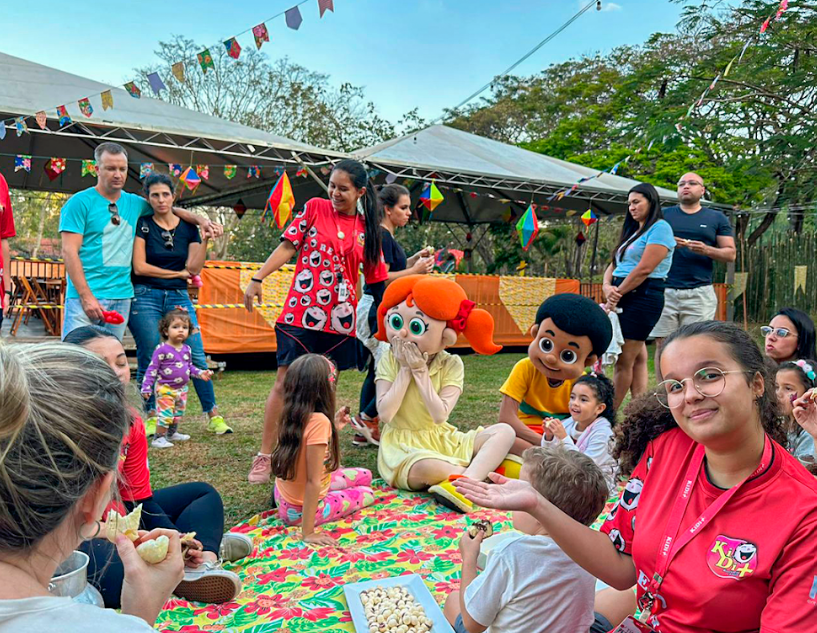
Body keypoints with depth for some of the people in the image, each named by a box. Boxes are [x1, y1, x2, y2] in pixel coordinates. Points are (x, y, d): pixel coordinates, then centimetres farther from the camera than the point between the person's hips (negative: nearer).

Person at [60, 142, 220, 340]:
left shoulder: (133, 203, 15)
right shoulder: (80, 203, -1)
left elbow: (167, 208, 29)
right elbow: (69, 252, -6)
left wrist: (200, 220, 9)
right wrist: (86, 297, -15)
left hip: (122, 297, 5)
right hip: (86, 295, -5)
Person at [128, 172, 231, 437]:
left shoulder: (188, 227, 8)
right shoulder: (143, 224, -1)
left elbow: (194, 269, 0)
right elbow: (139, 267, -7)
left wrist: (204, 241, -11)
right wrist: (178, 273, -2)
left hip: (178, 297, 3)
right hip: (146, 297, -2)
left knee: (197, 356, -4)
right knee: (149, 359, -2)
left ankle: (213, 415, 3)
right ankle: (150, 416, 13)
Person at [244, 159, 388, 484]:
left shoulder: (366, 229, 9)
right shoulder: (315, 208, 3)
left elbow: (379, 277, 14)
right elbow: (286, 247, -1)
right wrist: (257, 279, -9)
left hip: (339, 319, 3)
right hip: (301, 311, -2)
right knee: (285, 381, -3)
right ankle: (264, 456, 5)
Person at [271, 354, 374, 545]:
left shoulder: (290, 416, -7)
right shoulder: (319, 421, -30)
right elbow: (312, 482, -29)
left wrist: (332, 425, 11)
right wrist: (308, 533, -25)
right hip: (300, 510, -8)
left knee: (365, 476, 24)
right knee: (367, 493, 18)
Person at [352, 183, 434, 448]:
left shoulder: (386, 236, 17)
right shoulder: (381, 235, -14)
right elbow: (382, 278, -20)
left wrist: (415, 258, 13)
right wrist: (415, 270, -14)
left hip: (375, 311, 11)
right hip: (378, 310, -11)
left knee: (377, 371, 13)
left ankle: (363, 432, 18)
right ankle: (367, 418, 0)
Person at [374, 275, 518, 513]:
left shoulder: (450, 364, -7)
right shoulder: (390, 360, -6)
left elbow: (440, 415, -17)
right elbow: (385, 413, -16)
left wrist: (420, 372, -20)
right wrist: (405, 370, -17)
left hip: (443, 440, 4)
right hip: (404, 447, -3)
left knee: (504, 431, -13)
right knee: (426, 467, -40)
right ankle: (489, 469, -22)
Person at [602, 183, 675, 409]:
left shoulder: (660, 228, -5)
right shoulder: (633, 231, 23)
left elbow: (644, 269, -15)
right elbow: (614, 264, 16)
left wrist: (617, 294, -12)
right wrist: (607, 287, -5)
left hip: (642, 297, -9)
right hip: (624, 299, 9)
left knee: (624, 360, -7)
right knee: (637, 358, 7)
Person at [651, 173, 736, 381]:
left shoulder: (716, 218, 14)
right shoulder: (664, 215, 16)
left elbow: (731, 254, 9)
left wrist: (706, 250, -10)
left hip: (700, 292, -1)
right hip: (665, 291, 1)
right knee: (662, 344, -3)